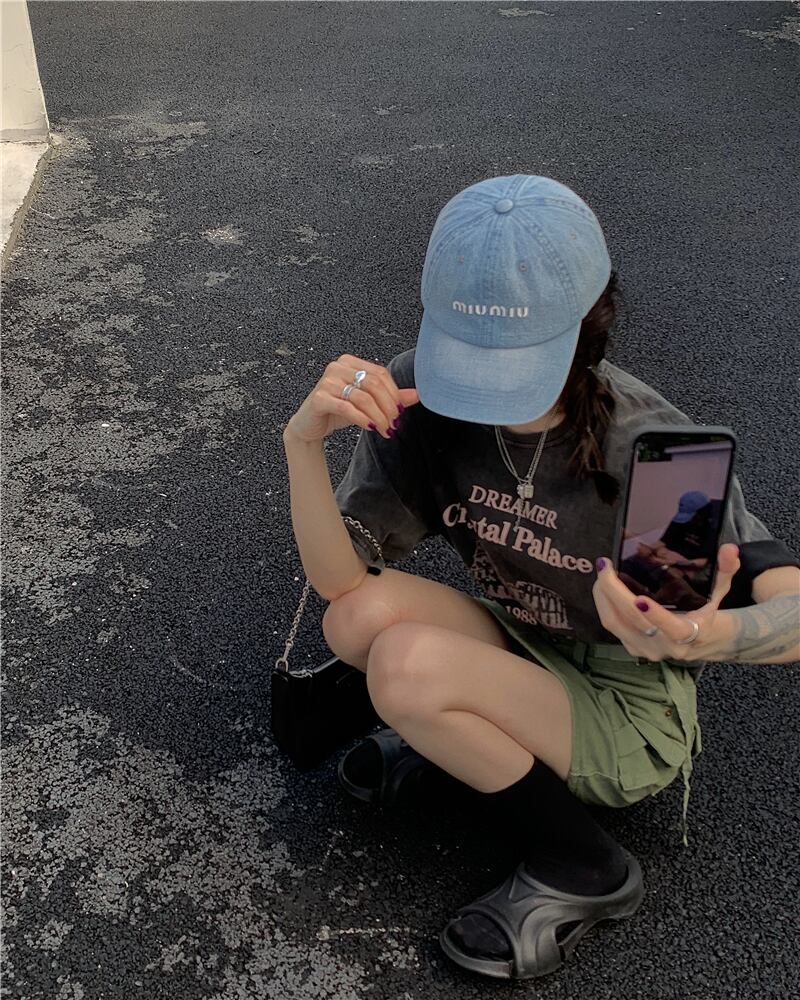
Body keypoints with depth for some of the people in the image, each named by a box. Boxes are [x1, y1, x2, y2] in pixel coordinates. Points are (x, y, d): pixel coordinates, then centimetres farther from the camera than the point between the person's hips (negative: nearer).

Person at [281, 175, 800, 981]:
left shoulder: (645, 445, -28)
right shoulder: (419, 395, -17)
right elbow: (338, 579, -19)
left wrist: (708, 634, -53)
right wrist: (304, 441, -37)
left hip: (629, 711, -4)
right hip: (514, 646, 4)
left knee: (409, 663, -28)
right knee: (361, 616, -25)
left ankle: (582, 869, -6)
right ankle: (458, 734, 8)